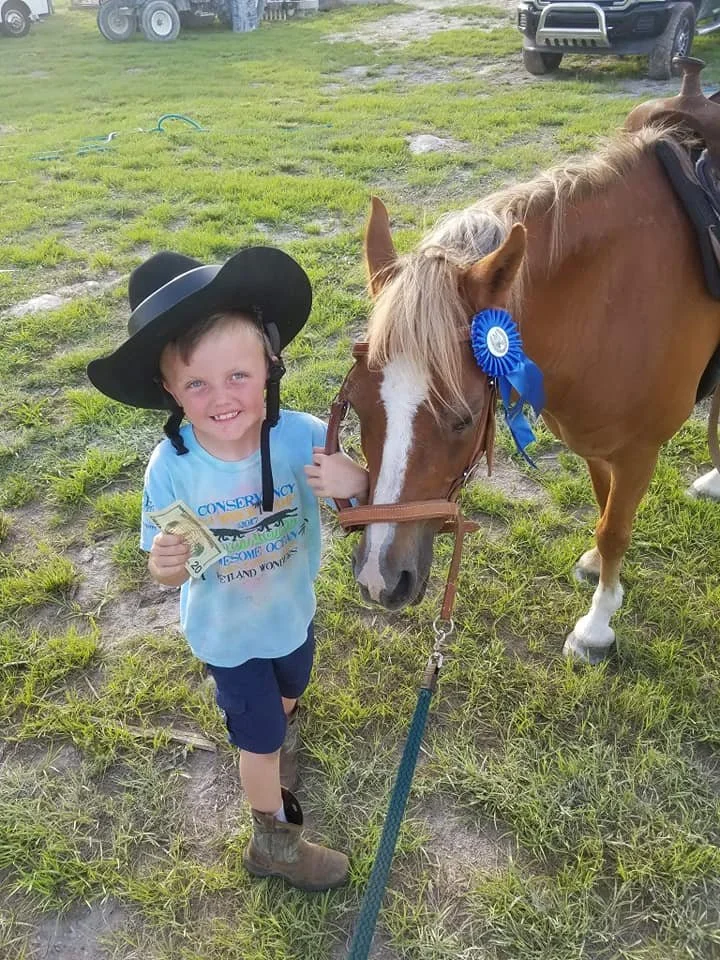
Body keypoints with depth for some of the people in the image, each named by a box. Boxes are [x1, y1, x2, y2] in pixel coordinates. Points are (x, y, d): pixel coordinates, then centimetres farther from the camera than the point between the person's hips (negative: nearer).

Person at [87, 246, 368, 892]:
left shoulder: (302, 436, -29)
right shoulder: (171, 468, -27)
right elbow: (168, 571, -15)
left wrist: (354, 481, -44)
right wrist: (165, 565, -40)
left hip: (294, 613, 2)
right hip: (227, 632, -2)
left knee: (287, 698, 32)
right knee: (262, 740, 16)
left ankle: (278, 734, 69)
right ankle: (275, 841, 45)